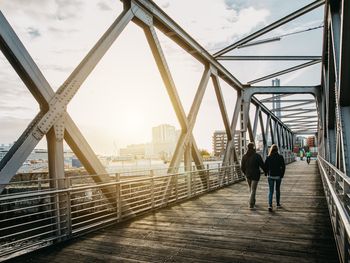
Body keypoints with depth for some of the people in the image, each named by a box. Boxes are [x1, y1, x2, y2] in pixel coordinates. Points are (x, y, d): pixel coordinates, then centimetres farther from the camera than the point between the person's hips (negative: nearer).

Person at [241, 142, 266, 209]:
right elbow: (262, 165, -8)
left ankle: (253, 202, 35)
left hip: (248, 175, 4)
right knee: (253, 190, 1)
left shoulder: (244, 156, -2)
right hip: (255, 175, -4)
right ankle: (251, 205, -4)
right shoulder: (257, 156, -13)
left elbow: (242, 167, 3)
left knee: (251, 188, 22)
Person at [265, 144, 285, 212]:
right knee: (278, 190, 18)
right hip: (278, 176, 1)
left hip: (270, 176, 0)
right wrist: (282, 175, 0)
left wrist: (266, 173, 10)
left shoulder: (268, 157, -6)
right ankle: (278, 204, 29)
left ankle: (270, 205, -13)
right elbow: (283, 167, -8)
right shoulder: (280, 157, -6)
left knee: (270, 191, 1)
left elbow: (265, 166, -4)